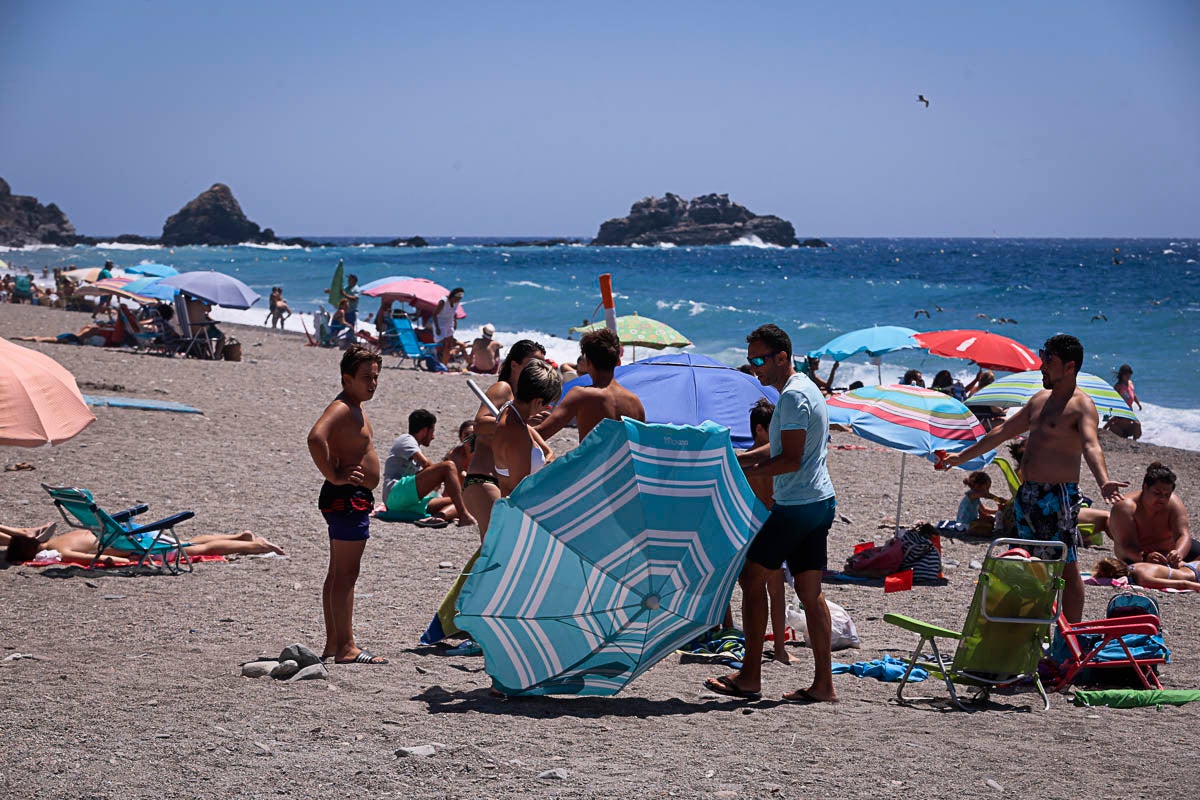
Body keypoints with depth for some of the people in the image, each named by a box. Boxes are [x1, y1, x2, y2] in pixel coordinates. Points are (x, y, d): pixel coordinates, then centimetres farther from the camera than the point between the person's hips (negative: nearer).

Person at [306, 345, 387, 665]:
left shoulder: (355, 409, 17)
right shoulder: (341, 409, -16)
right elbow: (316, 437, -34)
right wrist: (334, 476, -28)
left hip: (356, 499, 11)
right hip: (346, 498, -11)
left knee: (338, 574, 14)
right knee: (345, 574, -9)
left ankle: (333, 643, 20)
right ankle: (346, 648, -9)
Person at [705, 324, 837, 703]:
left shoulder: (793, 395, -15)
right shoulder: (805, 389, 17)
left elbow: (791, 460, -21)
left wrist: (744, 473, -15)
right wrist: (736, 459, 13)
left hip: (796, 506, -10)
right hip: (820, 502, 10)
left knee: (752, 577, -2)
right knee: (810, 591, 8)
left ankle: (750, 676, 0)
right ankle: (823, 683, 6)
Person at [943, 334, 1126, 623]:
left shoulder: (1081, 405, -11)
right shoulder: (1040, 400, 16)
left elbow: (1091, 446, -28)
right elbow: (1003, 431, 27)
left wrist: (1104, 481, -47)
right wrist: (962, 457, 31)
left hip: (1058, 497, -9)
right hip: (1027, 494, 9)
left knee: (1066, 567, -5)